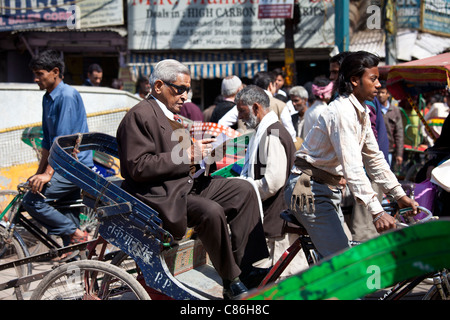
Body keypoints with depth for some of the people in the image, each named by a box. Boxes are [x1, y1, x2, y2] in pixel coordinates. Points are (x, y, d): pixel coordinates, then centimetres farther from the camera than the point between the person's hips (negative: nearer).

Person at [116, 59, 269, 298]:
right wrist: (187, 154, -20)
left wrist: (200, 151, 6)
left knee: (244, 189, 2)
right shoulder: (139, 116, -12)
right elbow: (139, 167, -21)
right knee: (211, 212, -32)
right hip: (161, 194, -10)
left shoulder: (173, 113, 19)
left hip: (189, 182, 10)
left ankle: (245, 267, 1)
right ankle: (231, 283, -15)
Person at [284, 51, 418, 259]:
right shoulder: (342, 112, -22)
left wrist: (400, 196, 8)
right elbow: (352, 167, -31)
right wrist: (377, 212, -36)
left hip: (329, 187, 10)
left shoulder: (361, 112, 9)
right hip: (310, 188, -10)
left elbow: (374, 158, 14)